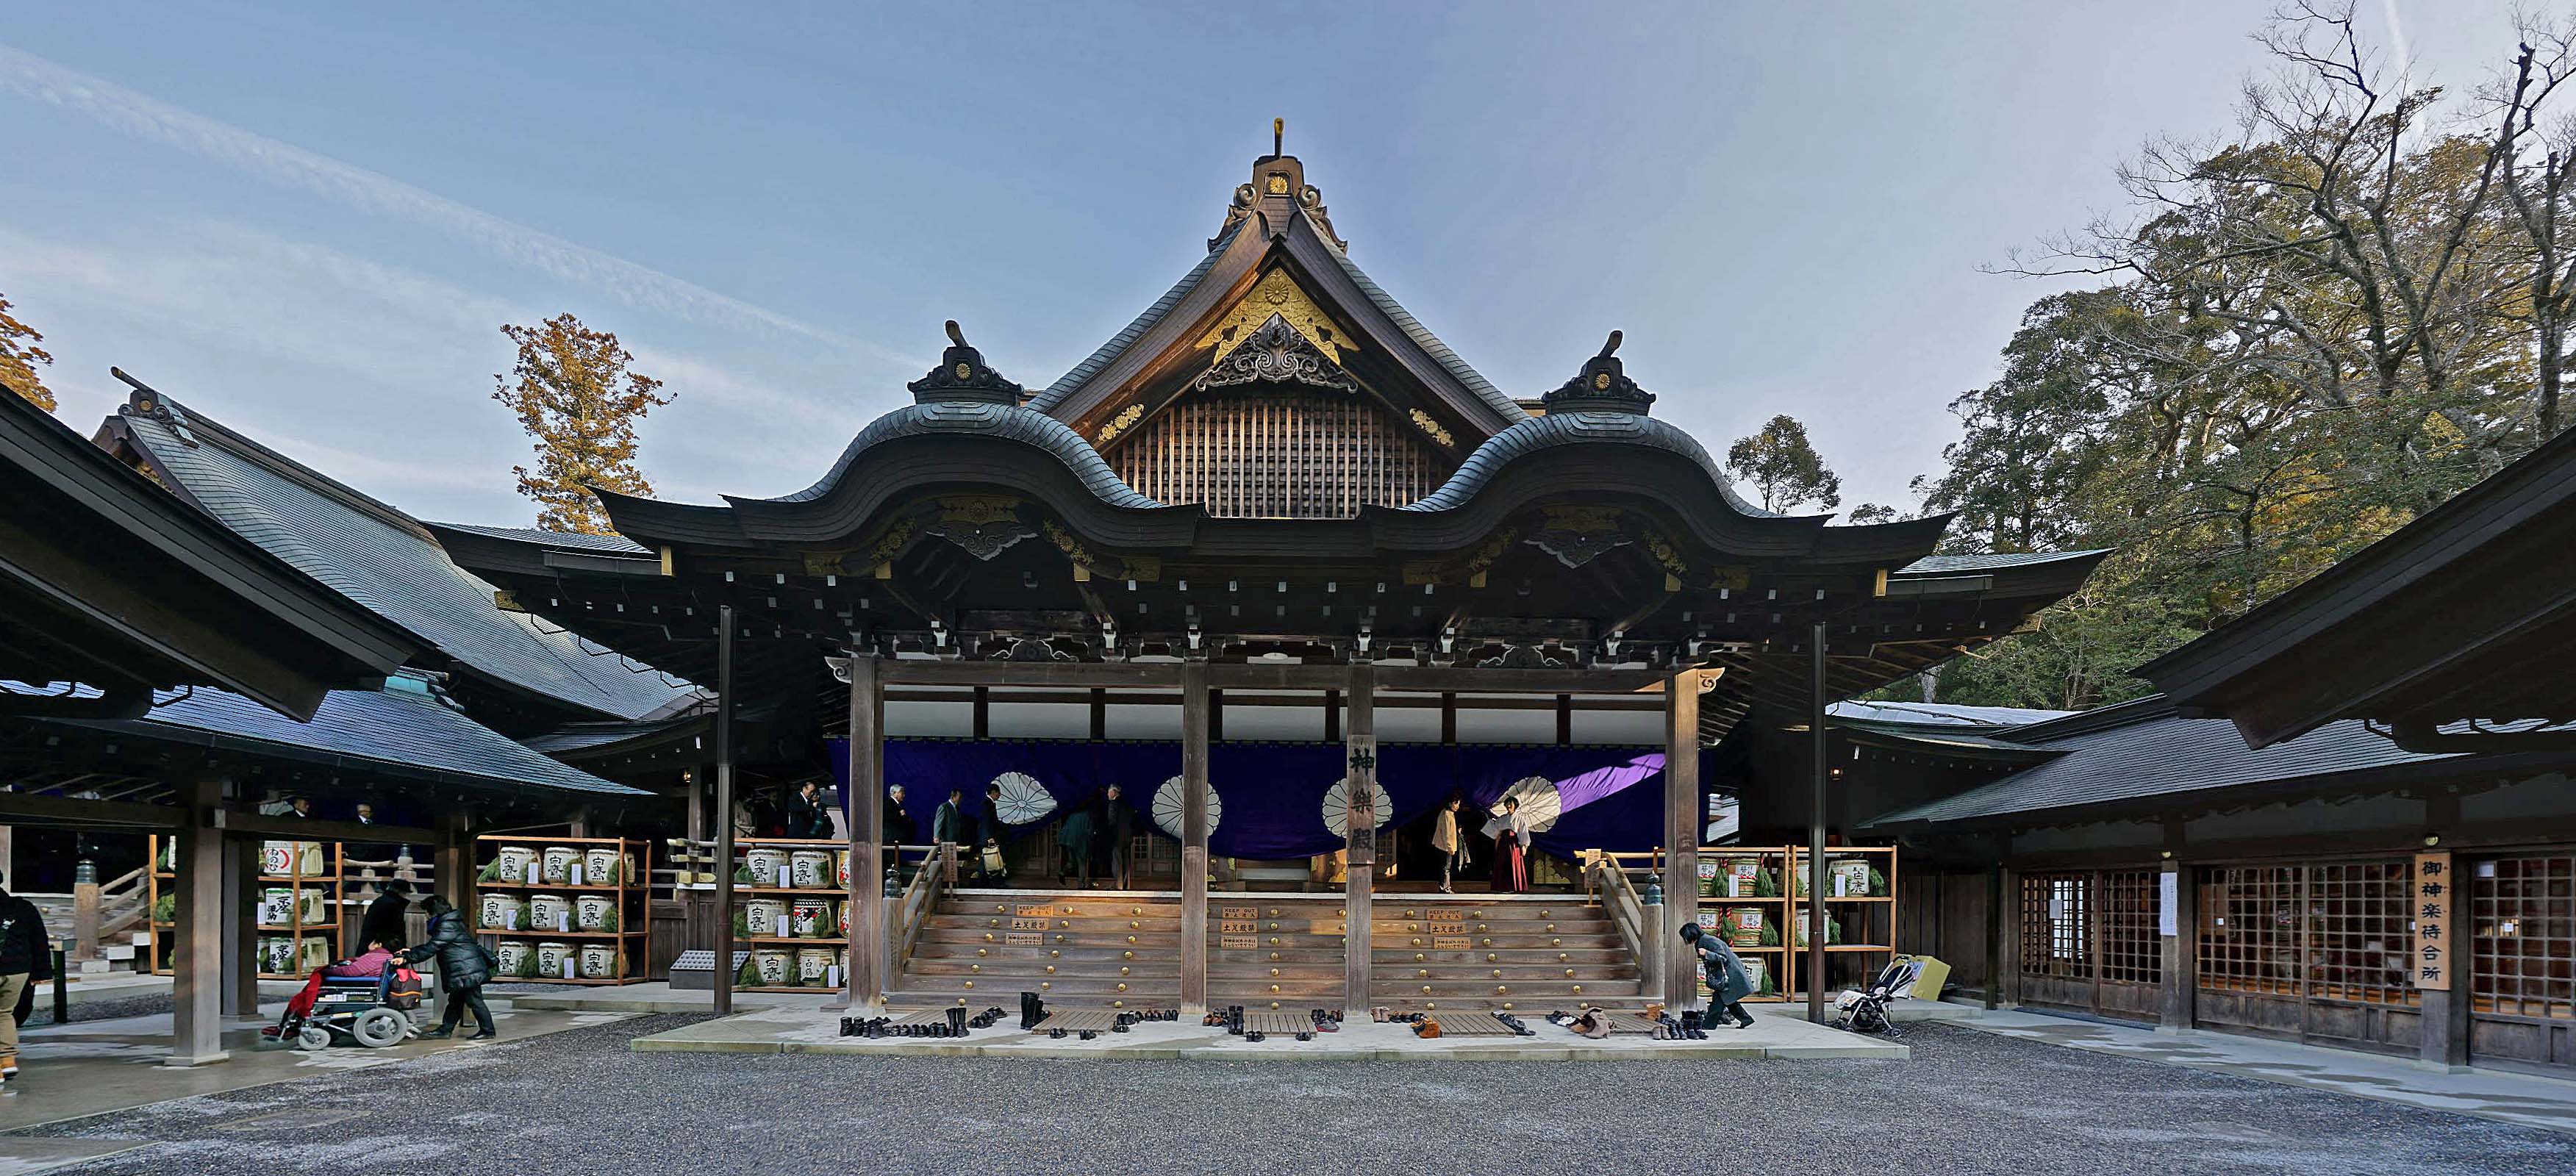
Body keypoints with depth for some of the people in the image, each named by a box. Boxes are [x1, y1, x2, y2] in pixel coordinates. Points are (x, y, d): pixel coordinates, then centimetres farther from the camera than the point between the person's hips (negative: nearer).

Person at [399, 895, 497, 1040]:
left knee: (474, 1000, -4)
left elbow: (431, 948, -20)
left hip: (467, 972, -11)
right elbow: (432, 946, 24)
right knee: (455, 1001, 15)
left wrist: (407, 958, -18)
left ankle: (488, 1030, 1)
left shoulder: (448, 926, -15)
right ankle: (445, 1030, 22)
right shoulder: (453, 923, 18)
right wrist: (411, 952, 18)